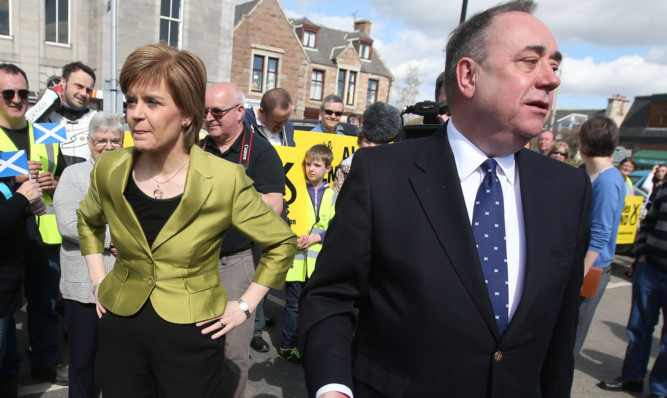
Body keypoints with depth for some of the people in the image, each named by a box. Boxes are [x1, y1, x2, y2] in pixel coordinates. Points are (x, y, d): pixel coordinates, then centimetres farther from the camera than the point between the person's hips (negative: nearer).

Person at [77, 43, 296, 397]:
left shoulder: (225, 180, -19)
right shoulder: (108, 170, -7)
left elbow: (281, 243, -6)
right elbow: (88, 221, 17)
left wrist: (245, 305, -6)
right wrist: (98, 280, 9)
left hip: (191, 333, -3)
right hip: (121, 329, 4)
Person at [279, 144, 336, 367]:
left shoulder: (333, 195, 6)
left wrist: (316, 237, -11)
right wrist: (292, 240, -12)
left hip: (319, 258, 3)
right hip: (295, 256, -3)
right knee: (294, 303, 3)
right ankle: (287, 347, 18)